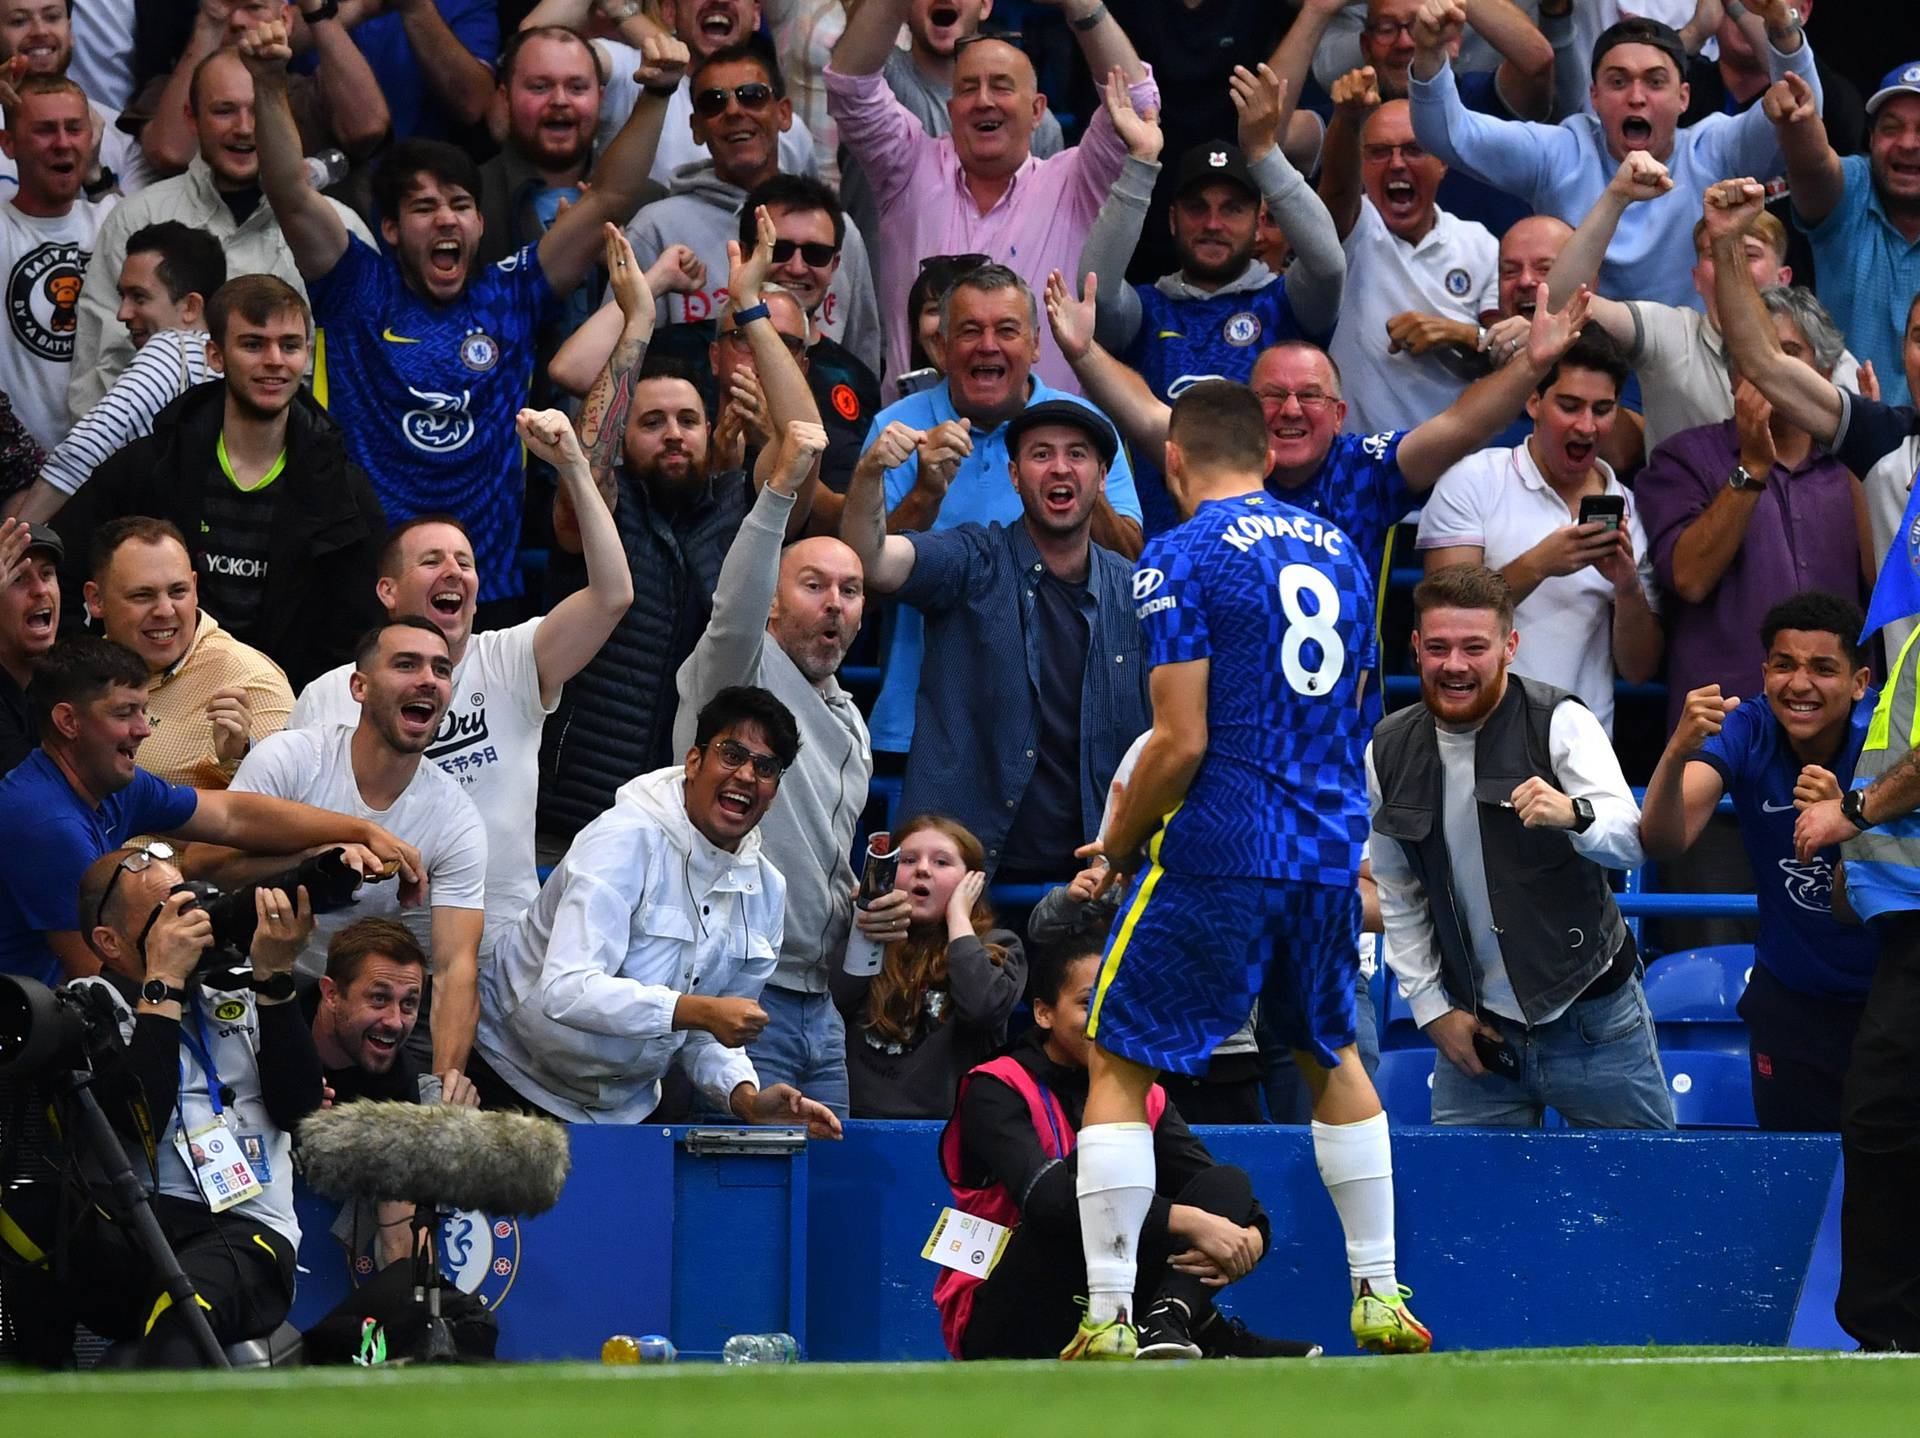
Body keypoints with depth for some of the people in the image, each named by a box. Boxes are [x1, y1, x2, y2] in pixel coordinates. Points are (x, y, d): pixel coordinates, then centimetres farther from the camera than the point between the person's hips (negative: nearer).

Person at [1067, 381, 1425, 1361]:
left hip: (1216, 854, -6)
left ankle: (1109, 1319, -5)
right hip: (1330, 854, 6)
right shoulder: (1338, 551, 13)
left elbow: (1183, 741, -15)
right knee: (1331, 1055, 24)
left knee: (1118, 1067, 2)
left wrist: (1119, 843, 2)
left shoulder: (1179, 560, -8)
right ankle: (1380, 1296, 21)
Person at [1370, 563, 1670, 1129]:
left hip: (1591, 1019, -3)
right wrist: (1432, 1008, 4)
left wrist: (1574, 815, -45)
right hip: (1477, 1031, 3)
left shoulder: (1561, 722, -10)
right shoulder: (1389, 752, 2)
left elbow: (1631, 842, -23)